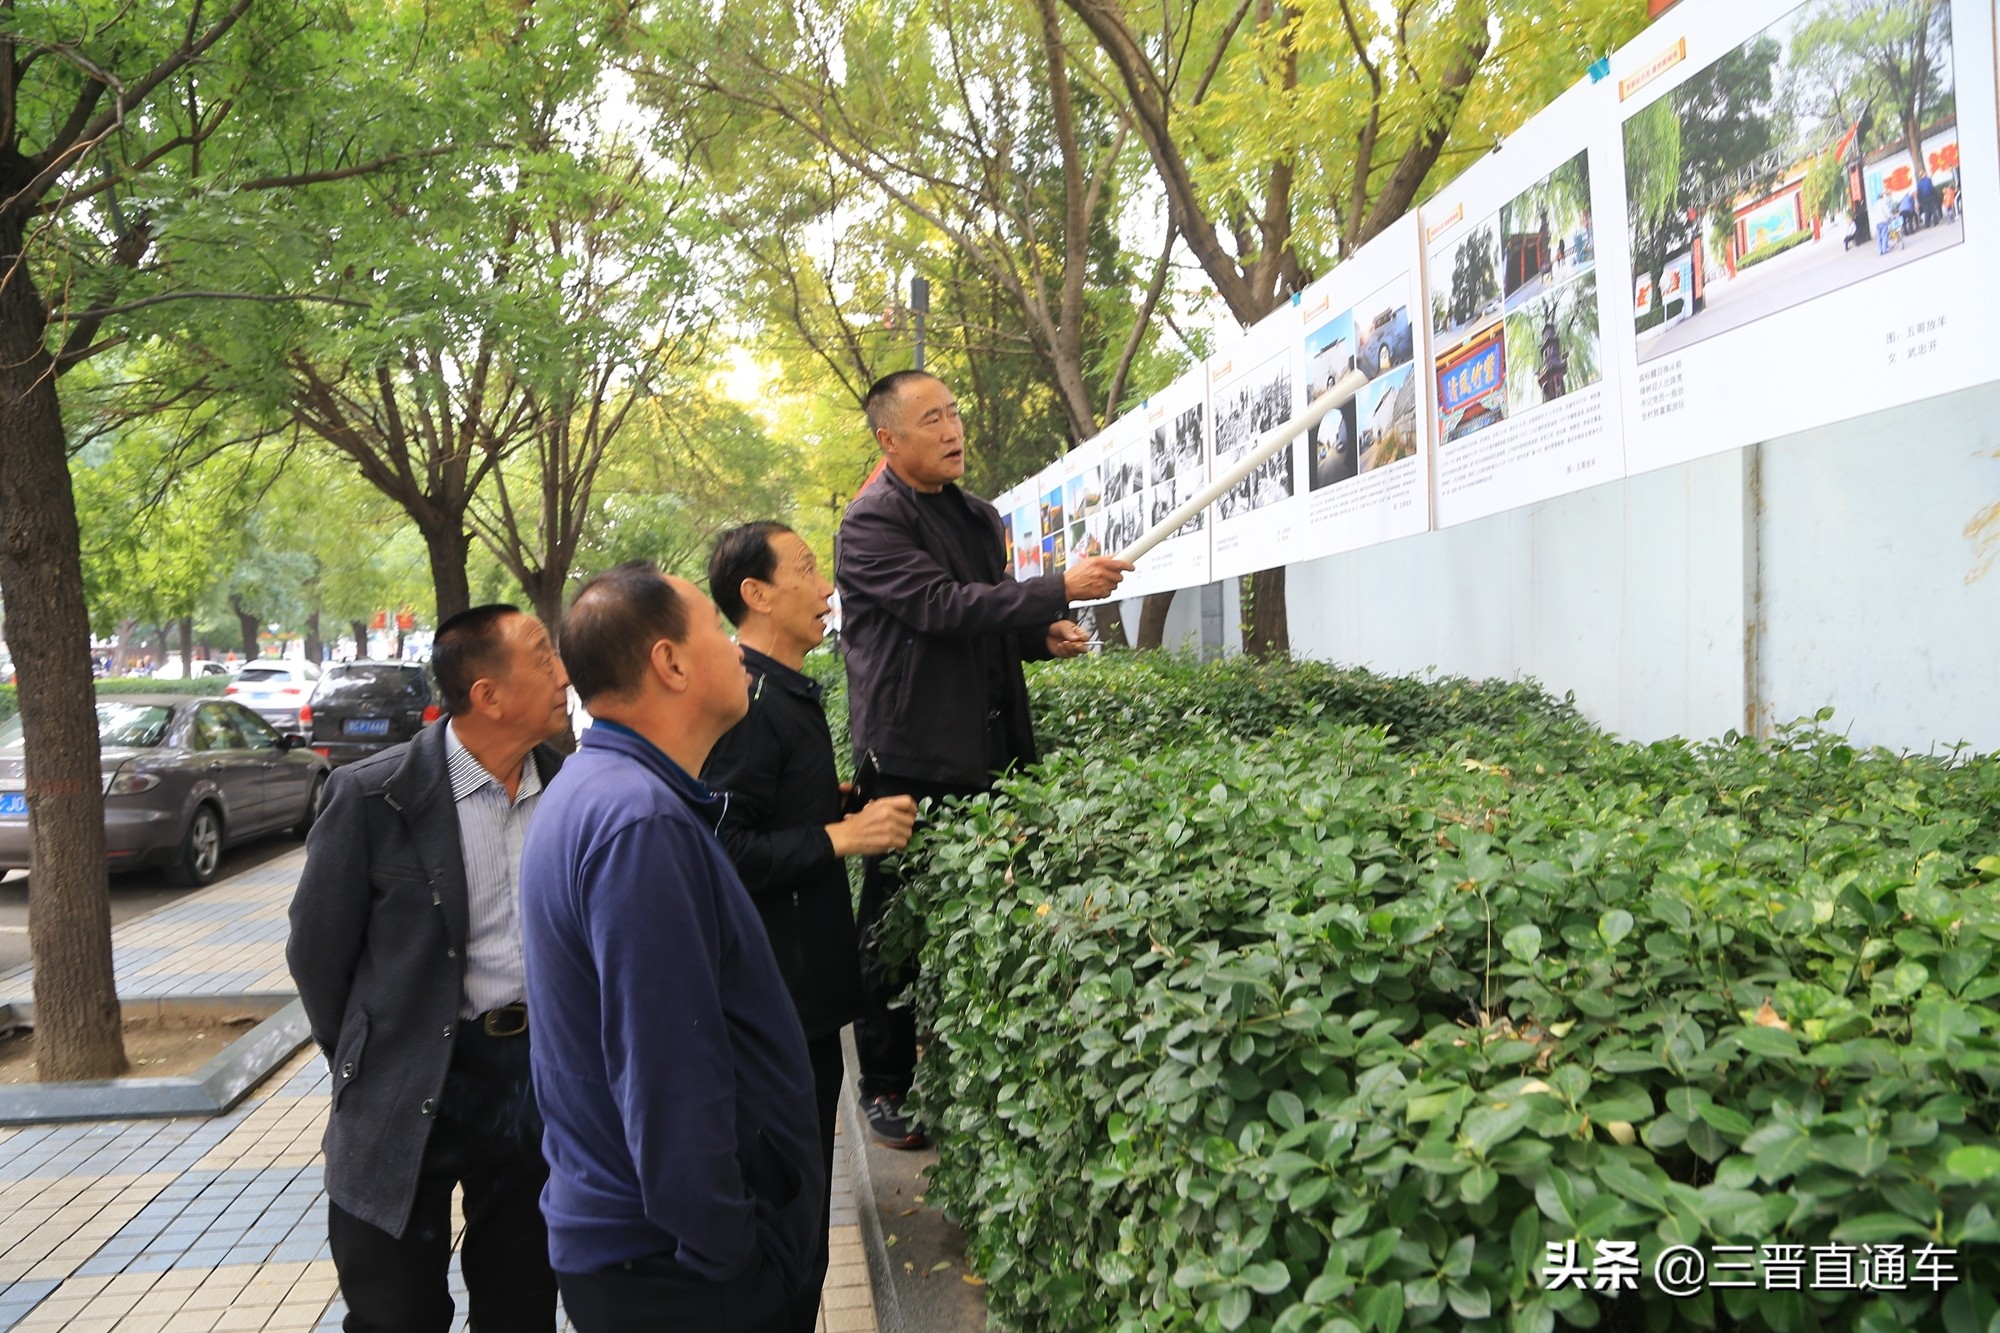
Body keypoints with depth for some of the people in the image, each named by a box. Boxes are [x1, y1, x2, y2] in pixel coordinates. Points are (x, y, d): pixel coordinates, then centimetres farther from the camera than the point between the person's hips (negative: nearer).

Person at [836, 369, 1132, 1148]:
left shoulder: (977, 517, 16)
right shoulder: (872, 523, -10)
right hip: (909, 757, -7)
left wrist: (1041, 636, 6)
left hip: (983, 753, 7)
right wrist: (1060, 589, -22)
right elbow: (942, 606, -22)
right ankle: (885, 1088, 17)